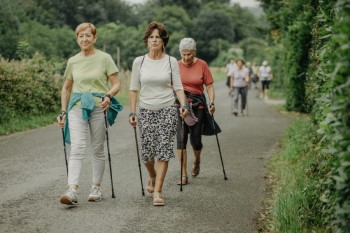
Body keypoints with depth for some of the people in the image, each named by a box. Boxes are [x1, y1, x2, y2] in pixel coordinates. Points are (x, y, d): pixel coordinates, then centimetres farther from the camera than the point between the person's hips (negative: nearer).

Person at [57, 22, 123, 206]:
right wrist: (63, 112, 12)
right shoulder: (72, 61, 9)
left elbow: (116, 84, -1)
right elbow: (66, 88, 18)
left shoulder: (104, 58, -1)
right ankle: (72, 191, -21)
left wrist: (108, 96, -21)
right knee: (77, 148, -11)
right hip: (77, 107, 2)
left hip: (99, 107, -1)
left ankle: (96, 188, 20)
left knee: (98, 149, 7)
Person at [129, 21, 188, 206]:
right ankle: (153, 177, 36)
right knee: (146, 152, 4)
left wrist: (183, 105, -16)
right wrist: (132, 112, -1)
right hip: (146, 111, 1)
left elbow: (178, 87, 0)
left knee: (163, 151, -7)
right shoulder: (139, 62, 3)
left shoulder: (171, 62, 1)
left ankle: (157, 191, -3)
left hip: (167, 110, -1)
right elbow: (133, 89, 5)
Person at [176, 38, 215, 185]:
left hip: (198, 105, 0)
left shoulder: (202, 65, -1)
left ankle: (196, 161, 39)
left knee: (196, 140, 4)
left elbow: (209, 86, 1)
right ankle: (184, 175, -2)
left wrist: (211, 103, -10)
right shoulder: (176, 66, 1)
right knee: (181, 139, -8)